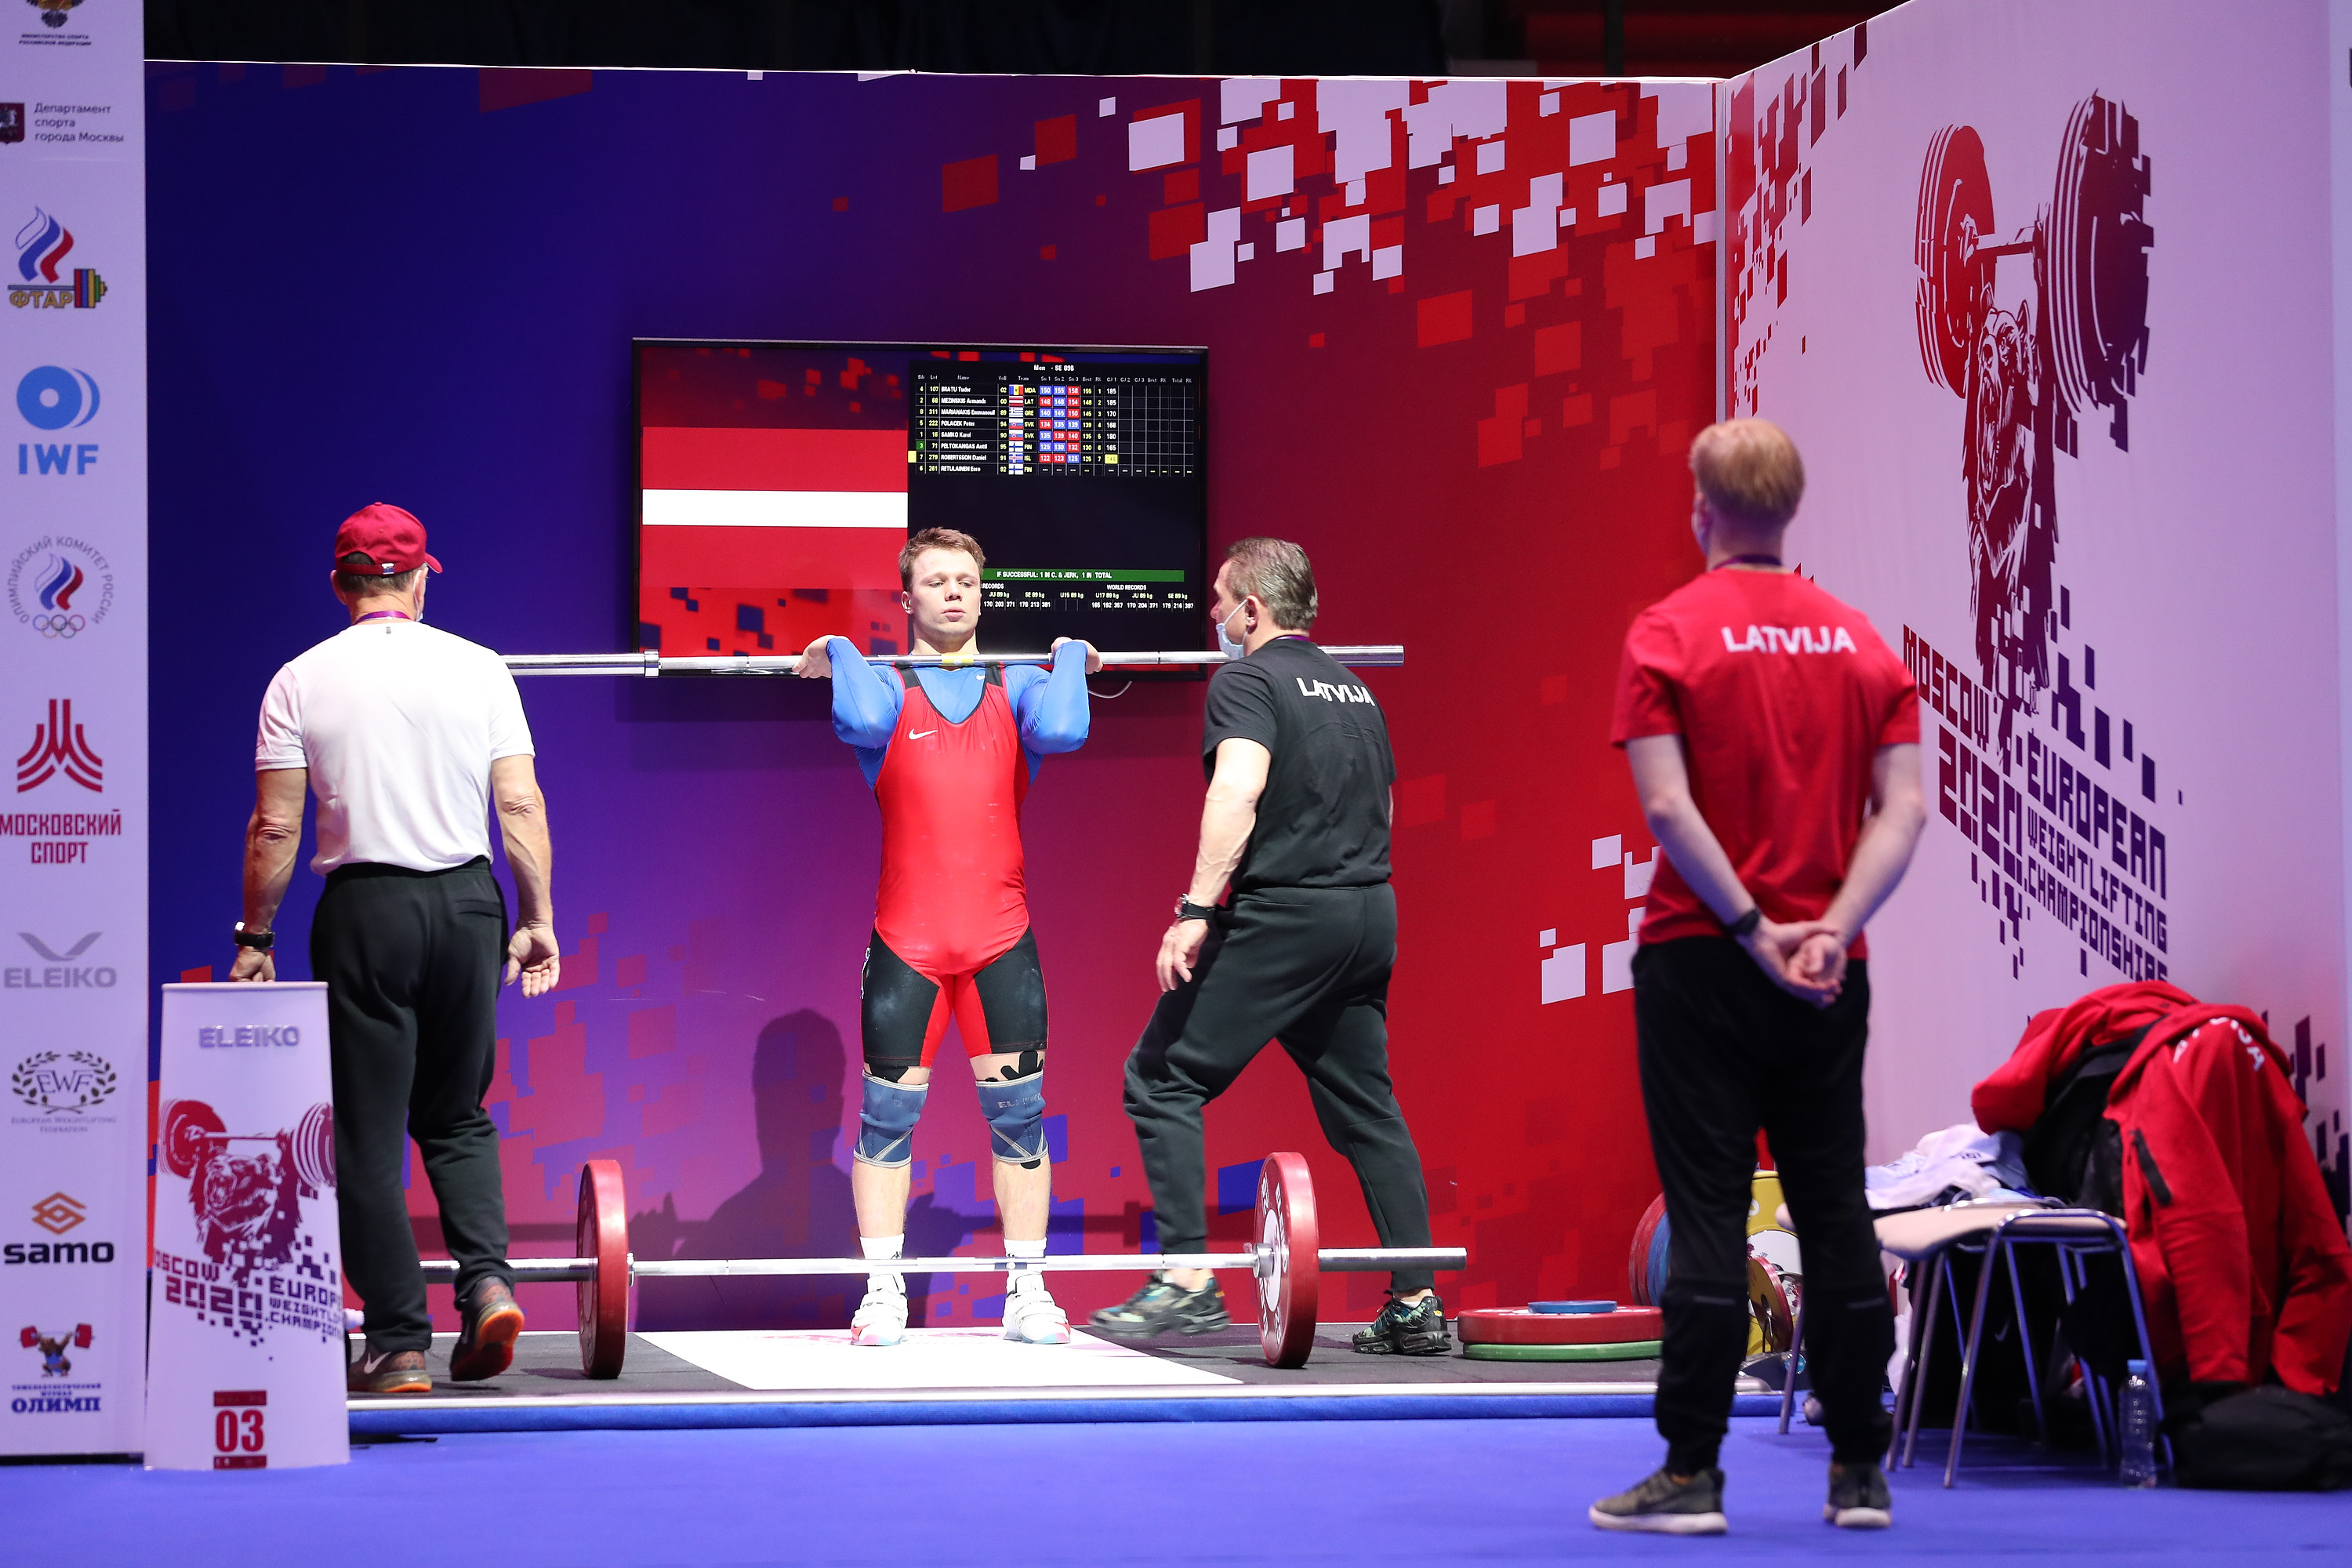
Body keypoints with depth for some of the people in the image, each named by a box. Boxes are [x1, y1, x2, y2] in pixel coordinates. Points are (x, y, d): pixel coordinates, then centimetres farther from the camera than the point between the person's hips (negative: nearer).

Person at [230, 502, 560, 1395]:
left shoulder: (302, 681, -1)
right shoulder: (478, 668, 2)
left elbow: (275, 828, -3)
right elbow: (521, 804, -1)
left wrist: (255, 938, 5)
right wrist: (539, 918, 7)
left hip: (366, 909, -2)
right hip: (468, 902, 2)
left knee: (369, 1134, 4)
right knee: (456, 1117, 17)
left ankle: (399, 1344, 1)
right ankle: (486, 1280, -5)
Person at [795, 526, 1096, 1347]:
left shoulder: (1016, 685, 10)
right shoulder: (886, 685, 6)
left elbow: (1061, 729, -13)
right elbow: (862, 723, -20)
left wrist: (1071, 657, 2)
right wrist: (836, 655, -4)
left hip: (1002, 938, 1)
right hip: (907, 939, -1)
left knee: (1018, 1110, 2)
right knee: (888, 1111, -1)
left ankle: (1028, 1292, 8)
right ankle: (883, 1293, 5)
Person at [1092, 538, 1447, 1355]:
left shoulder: (1246, 681, -7)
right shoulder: (1353, 689, 19)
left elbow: (1238, 788, -22)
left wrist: (1195, 909, -26)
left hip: (1283, 917, -8)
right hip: (1371, 915, 8)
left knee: (1163, 1080, -1)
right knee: (1365, 1107, 13)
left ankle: (1187, 1281, -8)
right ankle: (1417, 1306, 9)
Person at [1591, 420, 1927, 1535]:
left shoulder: (1670, 634, -5)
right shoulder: (1860, 641, 8)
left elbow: (1667, 806, -14)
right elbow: (1902, 807, -1)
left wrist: (1752, 927, -12)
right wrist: (1833, 925, -9)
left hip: (1702, 961, -4)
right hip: (1831, 971, 4)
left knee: (1707, 1213, -4)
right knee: (1836, 1213, 8)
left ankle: (1691, 1472, -5)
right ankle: (1858, 1473, 10)